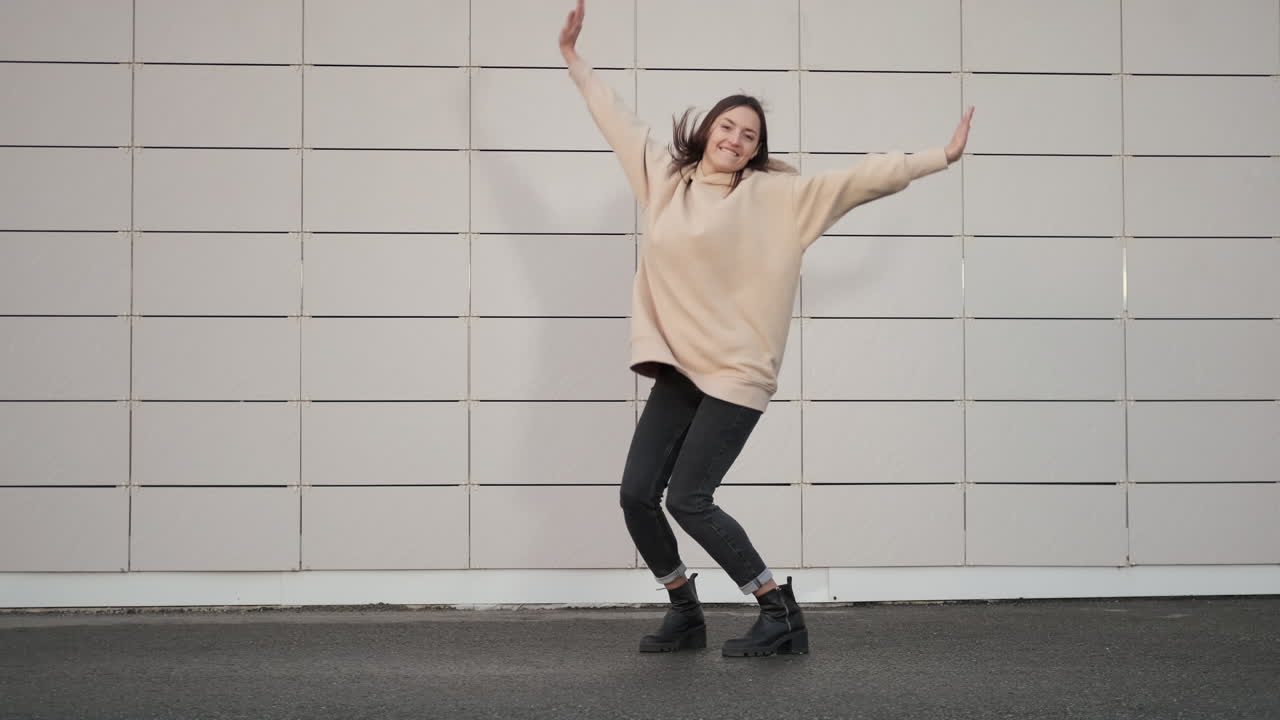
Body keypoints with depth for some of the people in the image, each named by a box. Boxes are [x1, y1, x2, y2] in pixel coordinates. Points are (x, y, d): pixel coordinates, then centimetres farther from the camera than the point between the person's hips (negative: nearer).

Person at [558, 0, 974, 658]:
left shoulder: (776, 195, -2)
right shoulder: (664, 177, 11)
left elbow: (861, 179, -5)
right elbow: (617, 120, 22)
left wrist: (940, 156, -10)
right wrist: (571, 55, 28)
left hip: (737, 373, -5)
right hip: (678, 369, 6)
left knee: (687, 498, -13)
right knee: (637, 493, 0)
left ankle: (781, 614, 1)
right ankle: (685, 614, 19)